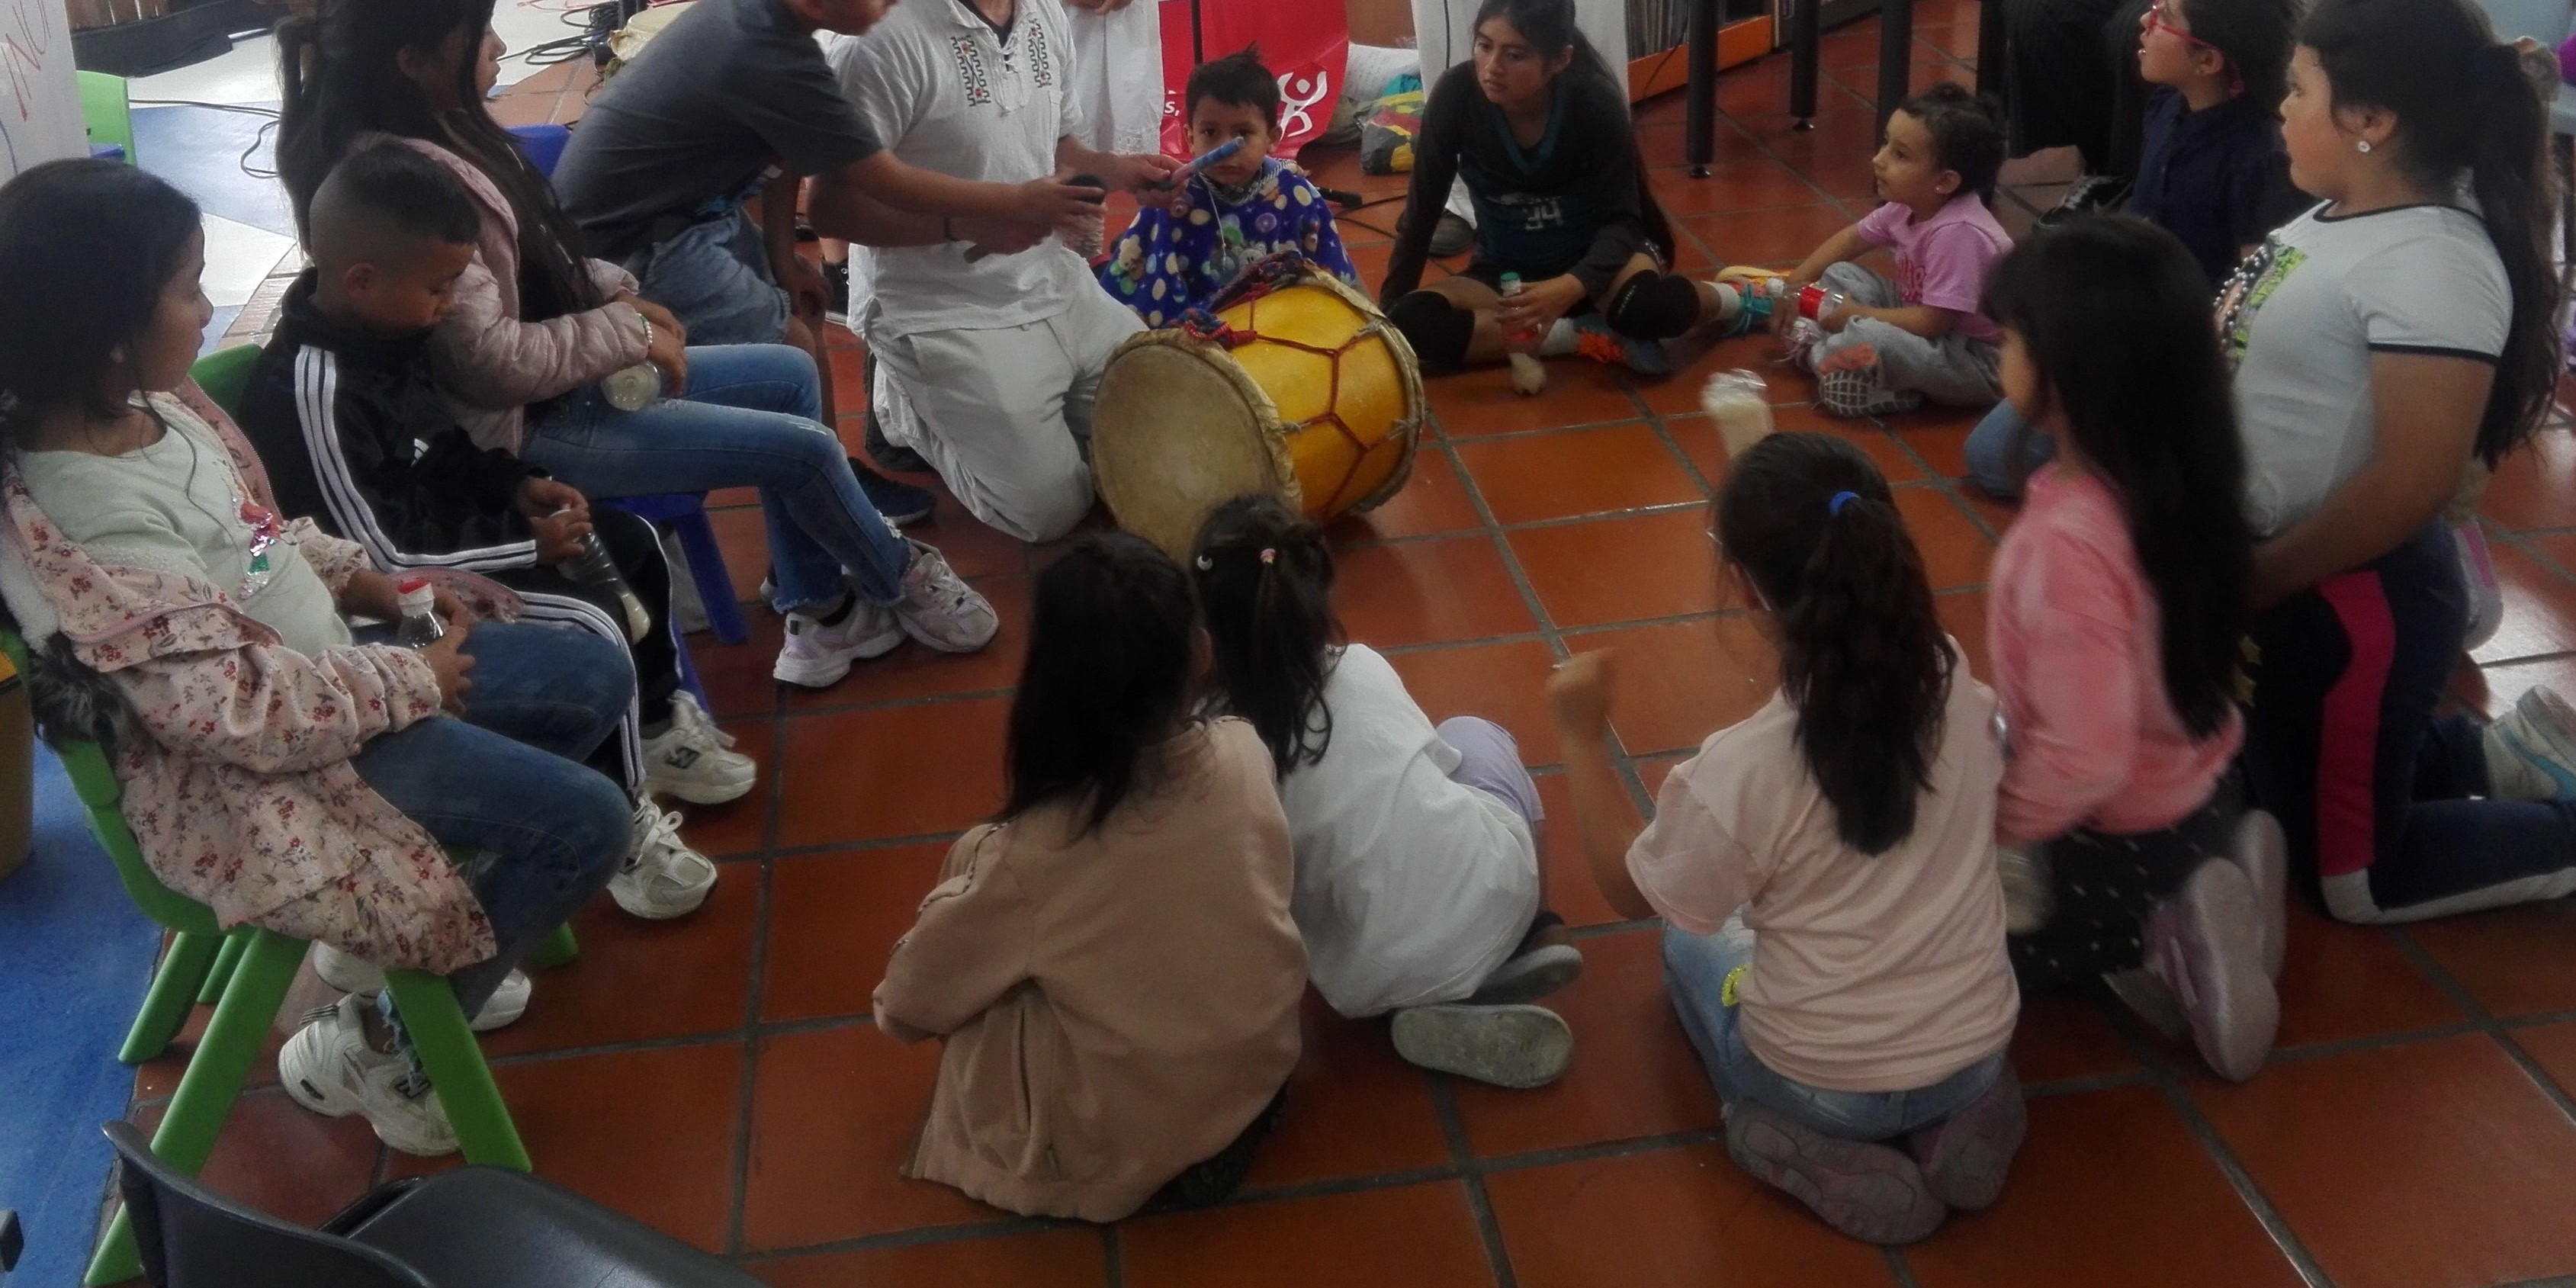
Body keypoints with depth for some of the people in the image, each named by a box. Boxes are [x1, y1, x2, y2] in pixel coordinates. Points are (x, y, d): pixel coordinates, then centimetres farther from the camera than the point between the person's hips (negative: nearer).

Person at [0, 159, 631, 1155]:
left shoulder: (148, 403, -4)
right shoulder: (88, 524, -31)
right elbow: (248, 715, -30)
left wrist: (366, 579, 3)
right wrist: (413, 683, -18)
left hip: (321, 668, 10)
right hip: (255, 776, -10)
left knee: (597, 681, 12)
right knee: (585, 822, -14)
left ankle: (440, 942, 21)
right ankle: (366, 1043, 5)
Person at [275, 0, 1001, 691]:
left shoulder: (433, 133, 2)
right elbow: (492, 360, -28)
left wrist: (615, 294, 3)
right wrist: (631, 337, -17)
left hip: (555, 377, 10)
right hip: (523, 425, -10)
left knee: (791, 376, 9)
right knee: (804, 448, -8)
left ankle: (817, 611, 14)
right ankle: (901, 584, 22)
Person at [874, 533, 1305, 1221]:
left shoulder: (1036, 854, -30)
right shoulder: (1244, 752, -18)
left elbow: (912, 1004, -12)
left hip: (1133, 1135, -4)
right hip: (1262, 1060, 4)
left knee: (972, 858, 4)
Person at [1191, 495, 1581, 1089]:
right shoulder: (1363, 668, -2)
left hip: (1371, 986, 0)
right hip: (1491, 887, 1)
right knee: (1473, 734, 30)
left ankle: (1444, 1001, 12)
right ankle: (1525, 938, 16)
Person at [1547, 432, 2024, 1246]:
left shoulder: (1742, 769, -28)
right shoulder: (1958, 686, -16)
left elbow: (1632, 893, -8)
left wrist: (1581, 738, -3)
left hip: (1821, 1086, -4)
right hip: (1979, 1054, 4)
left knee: (1693, 941, 26)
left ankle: (1820, 1156, 8)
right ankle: (1951, 1120, 14)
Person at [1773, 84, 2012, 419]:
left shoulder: (1957, 233, -30)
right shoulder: (1909, 207, -3)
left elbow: (1932, 322, -30)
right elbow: (1852, 238, 14)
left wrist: (1858, 315, -20)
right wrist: (1796, 283, 6)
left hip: (1977, 362, -10)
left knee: (1868, 337, -33)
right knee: (1839, 275, 11)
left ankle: (1815, 353, -4)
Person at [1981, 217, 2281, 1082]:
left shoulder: (2072, 539, -34)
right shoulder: (2177, 478, -10)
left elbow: (2083, 760, -32)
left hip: (2117, 841, -7)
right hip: (2198, 794, 7)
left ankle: (2149, 944, 1)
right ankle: (2173, 915, 12)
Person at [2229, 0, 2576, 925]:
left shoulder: (2431, 264, -24)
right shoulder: (2338, 218, 3)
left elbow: (2409, 485, -26)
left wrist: (2251, 581, -16)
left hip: (2357, 600, -9)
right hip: (2289, 583, 9)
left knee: (2351, 876, 5)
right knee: (2265, 790, 25)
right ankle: (2497, 753, 33)